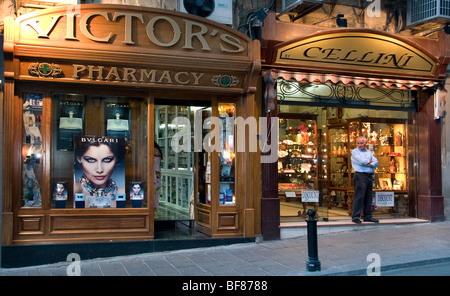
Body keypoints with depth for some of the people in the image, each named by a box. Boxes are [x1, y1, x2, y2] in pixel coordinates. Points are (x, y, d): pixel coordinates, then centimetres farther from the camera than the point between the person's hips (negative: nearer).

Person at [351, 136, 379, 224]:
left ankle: (368, 216, 15)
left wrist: (367, 164, -10)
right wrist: (370, 161, 3)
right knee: (359, 196, -10)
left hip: (369, 176, 6)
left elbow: (376, 163, 5)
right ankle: (355, 216, -8)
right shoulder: (355, 152, 1)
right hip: (360, 175, -6)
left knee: (369, 196, 8)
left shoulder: (369, 152, 18)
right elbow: (362, 161, -13)